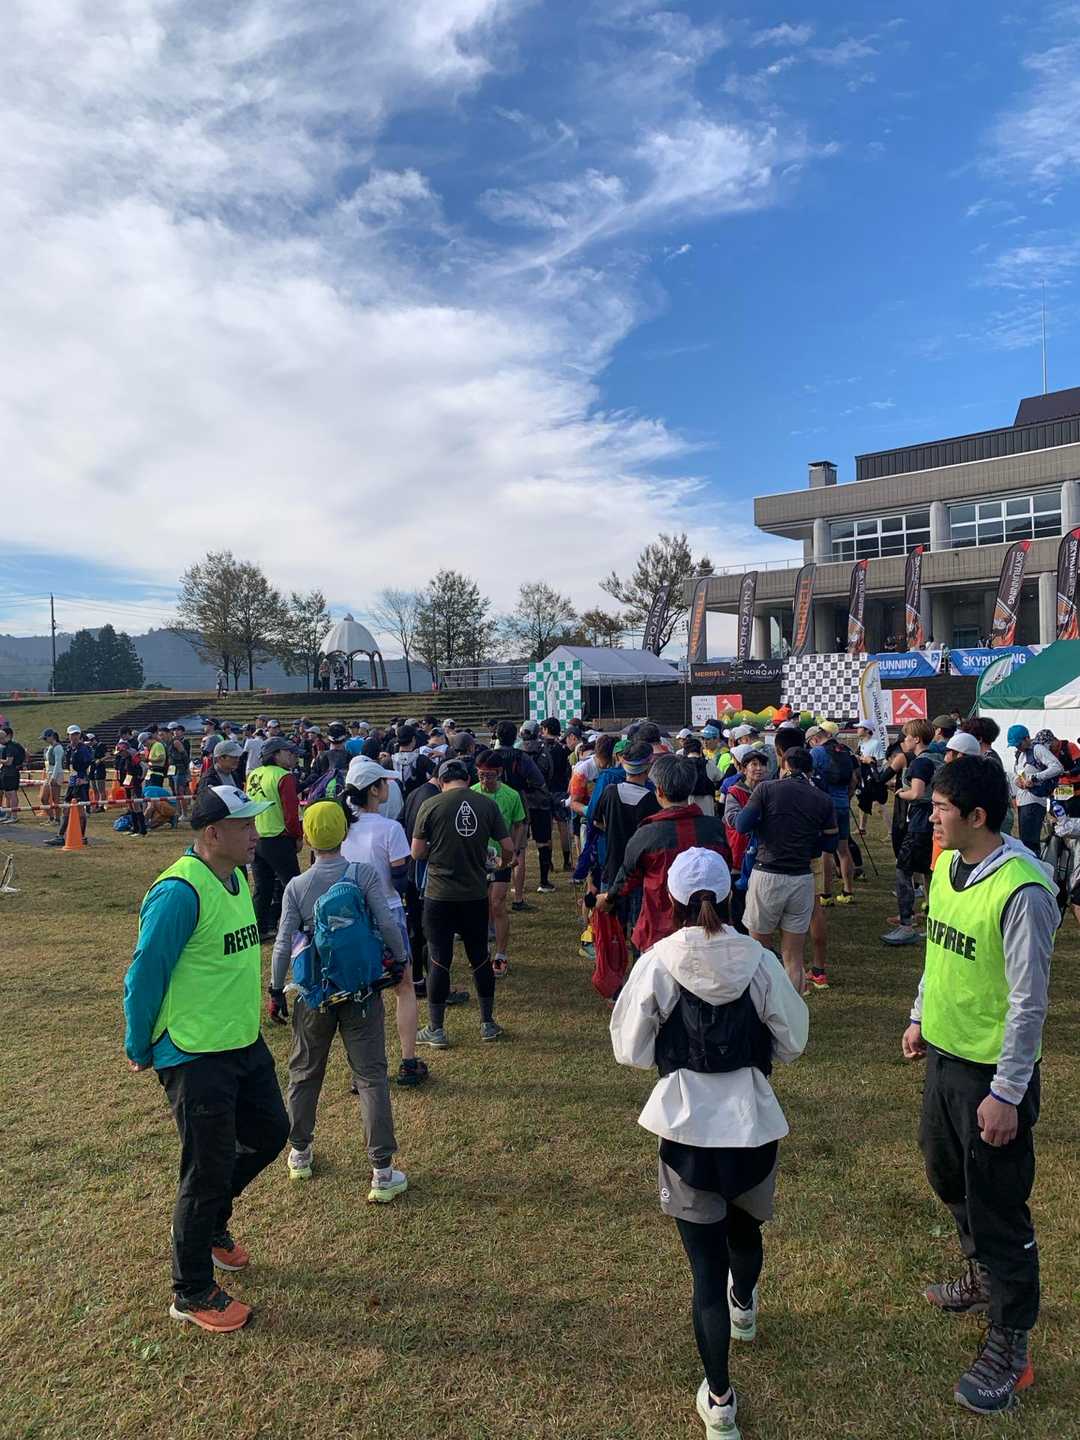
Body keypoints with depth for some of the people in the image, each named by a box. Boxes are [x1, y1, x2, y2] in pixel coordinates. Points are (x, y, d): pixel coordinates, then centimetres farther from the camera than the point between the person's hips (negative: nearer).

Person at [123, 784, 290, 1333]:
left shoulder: (236, 878, 4)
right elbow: (144, 976, -18)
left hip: (244, 1042, 9)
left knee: (270, 1132, 20)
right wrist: (140, 1052, -8)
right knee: (208, 1170, 6)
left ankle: (209, 1224, 45)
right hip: (196, 1057, -8)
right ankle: (192, 1295, 29)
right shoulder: (179, 891, -25)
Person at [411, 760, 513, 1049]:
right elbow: (508, 848, -1)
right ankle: (488, 1023, 26)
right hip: (476, 895, 3)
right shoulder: (487, 805, -2)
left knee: (439, 961, 7)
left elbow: (417, 852, -6)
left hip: (439, 895, -2)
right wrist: (503, 863, 21)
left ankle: (436, 1030, 16)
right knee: (480, 958, 16)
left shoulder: (431, 805, -8)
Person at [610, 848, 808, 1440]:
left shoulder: (656, 964, -14)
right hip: (753, 1122, 3)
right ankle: (743, 1309, 60)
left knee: (705, 1263, 12)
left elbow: (630, 1050, -6)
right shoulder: (760, 962, -11)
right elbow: (792, 1042, 0)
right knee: (745, 1228, 31)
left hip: (687, 1129, -3)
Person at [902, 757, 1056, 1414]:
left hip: (993, 1070, -8)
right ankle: (985, 1278, 50)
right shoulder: (949, 864, 0)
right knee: (949, 1175, 25)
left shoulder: (1021, 889, -25)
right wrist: (920, 1018, 18)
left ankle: (1009, 1346, 27)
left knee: (997, 1206, 7)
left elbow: (1030, 1000, -21)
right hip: (945, 1053, 8)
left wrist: (1007, 1094, -17)